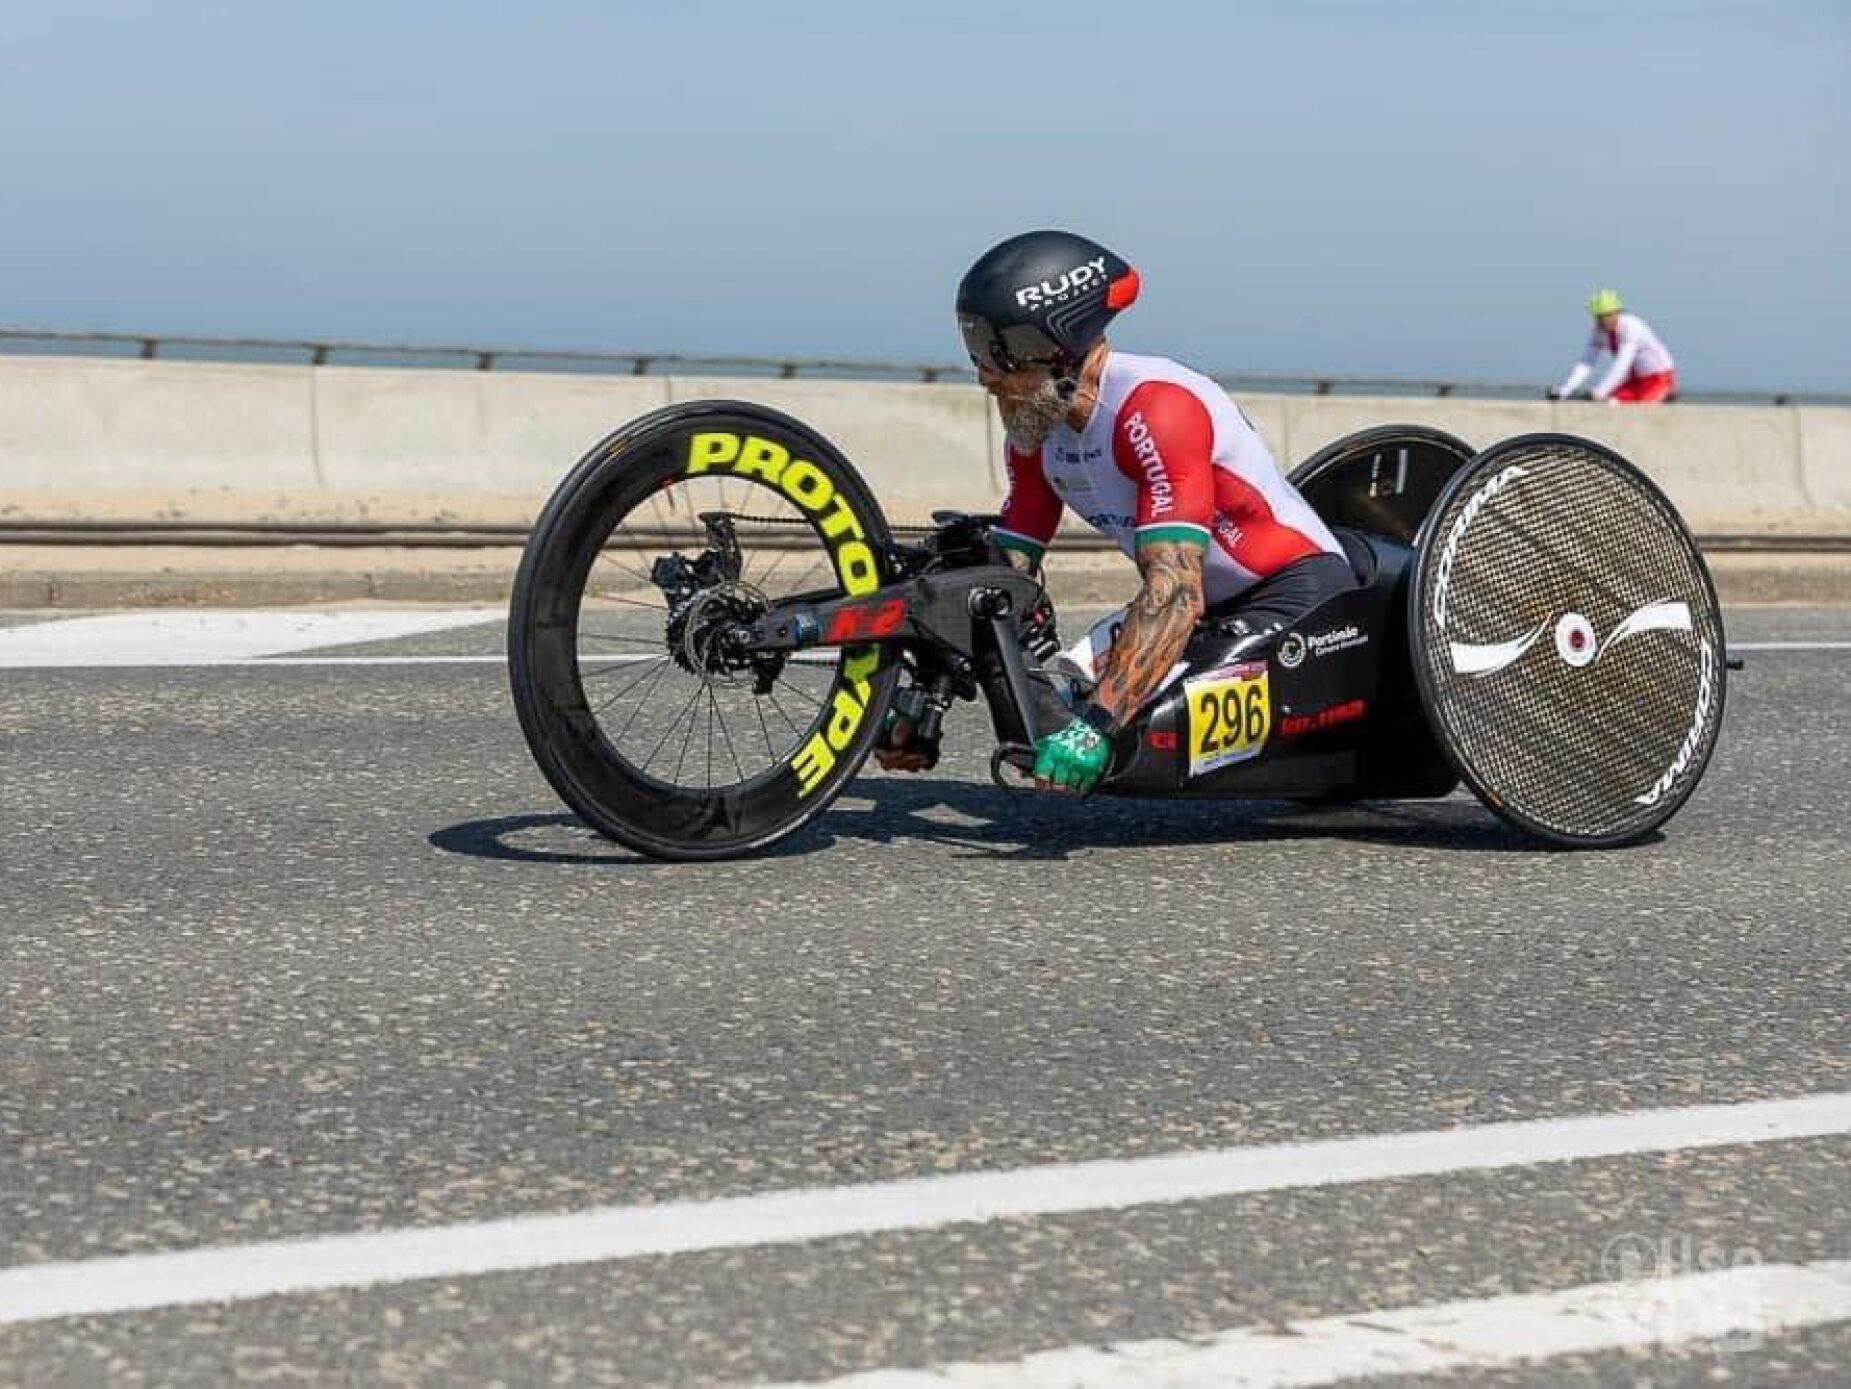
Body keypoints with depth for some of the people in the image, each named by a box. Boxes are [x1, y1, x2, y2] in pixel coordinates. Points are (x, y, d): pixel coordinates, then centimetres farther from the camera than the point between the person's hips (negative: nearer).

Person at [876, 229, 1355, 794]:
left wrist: (1097, 724, -43)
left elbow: (1175, 593, -35)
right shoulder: (1035, 433, 1)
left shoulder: (1156, 409, -27)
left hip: (1297, 593, -9)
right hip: (1212, 605, 9)